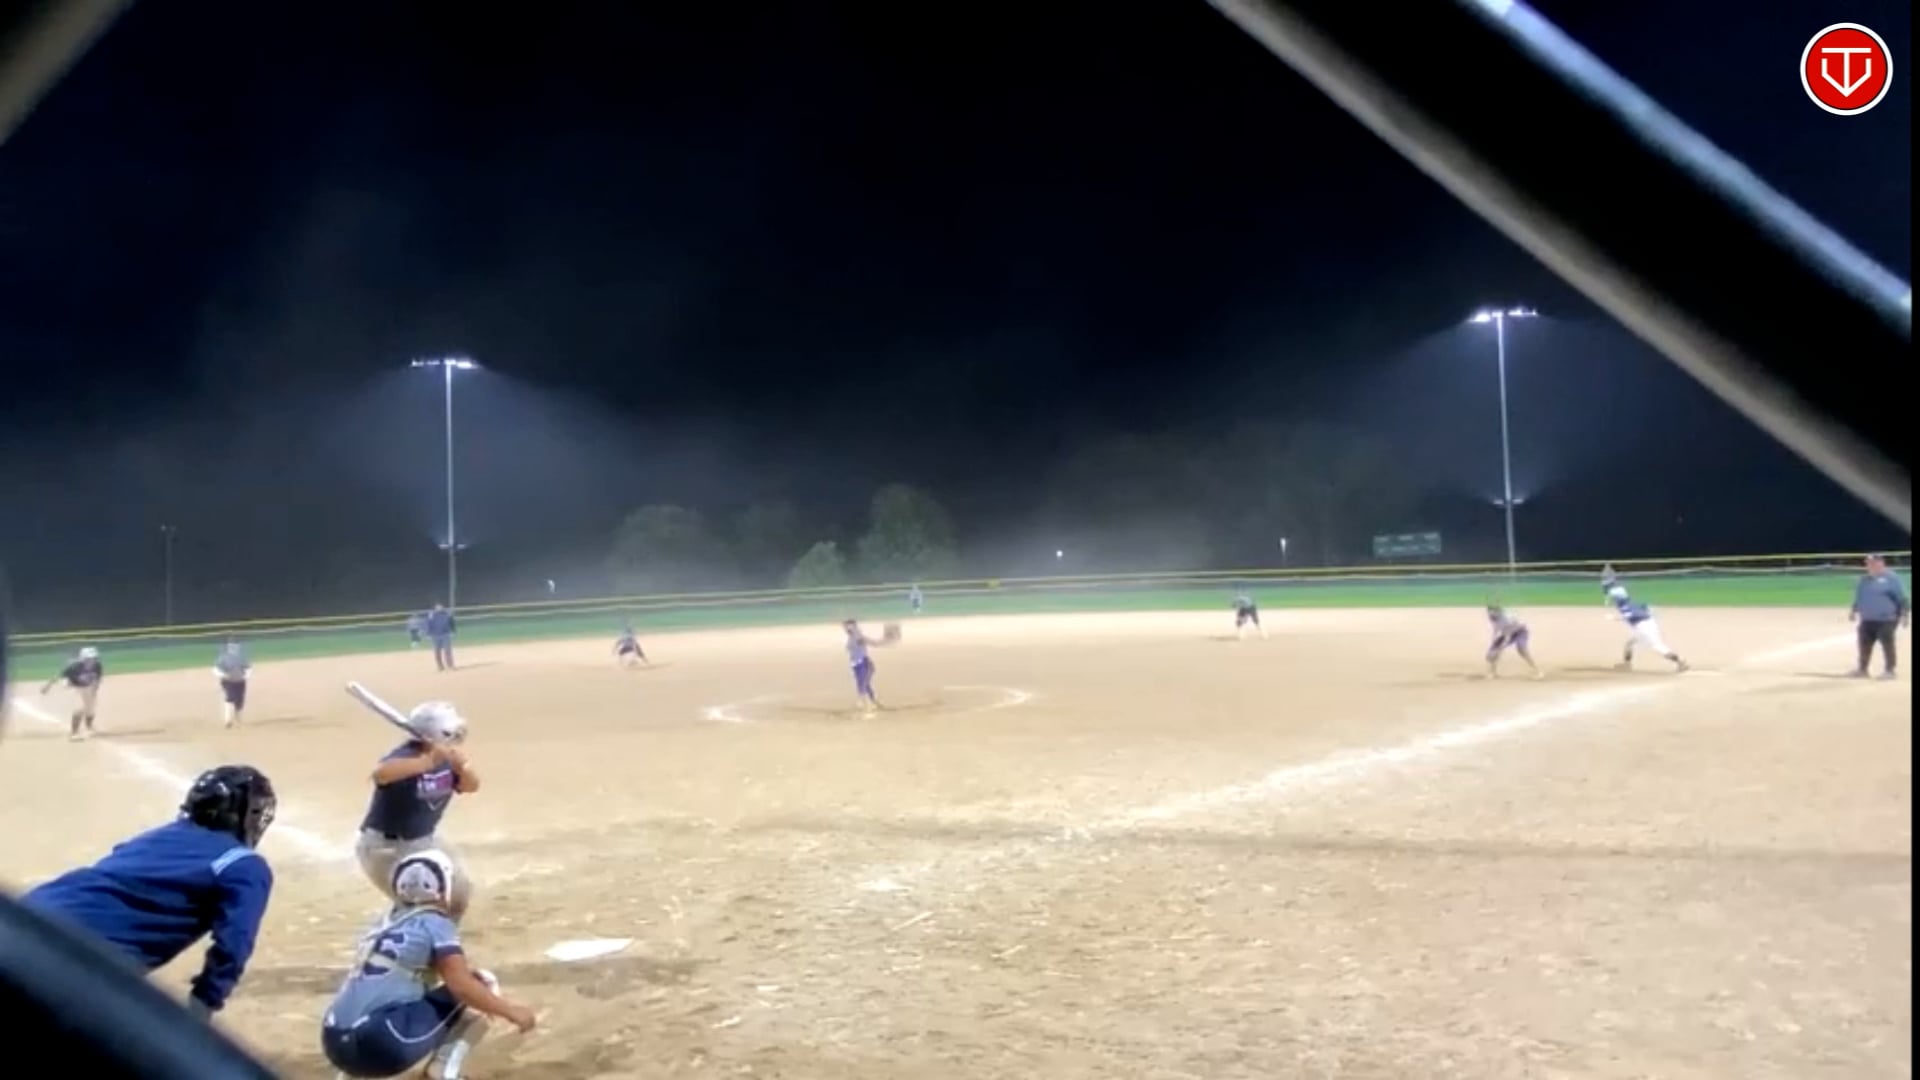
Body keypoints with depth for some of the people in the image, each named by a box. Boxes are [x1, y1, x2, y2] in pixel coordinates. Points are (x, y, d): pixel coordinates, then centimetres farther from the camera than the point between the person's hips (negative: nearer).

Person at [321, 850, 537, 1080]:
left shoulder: (386, 926, 22)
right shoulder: (435, 924, 2)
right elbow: (461, 985, -7)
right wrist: (510, 1011, 3)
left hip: (337, 1045, 7)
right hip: (381, 1044, -7)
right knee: (481, 983, 5)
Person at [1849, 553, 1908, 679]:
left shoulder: (1891, 578, -6)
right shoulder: (1863, 579, 14)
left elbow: (1902, 598, -8)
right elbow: (1859, 597, 23)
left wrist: (1904, 614, -13)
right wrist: (1854, 610, 15)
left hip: (1886, 619, -7)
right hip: (1867, 619, 7)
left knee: (1887, 643, -4)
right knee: (1864, 643, 10)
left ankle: (1889, 670, 4)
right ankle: (1862, 668, 20)